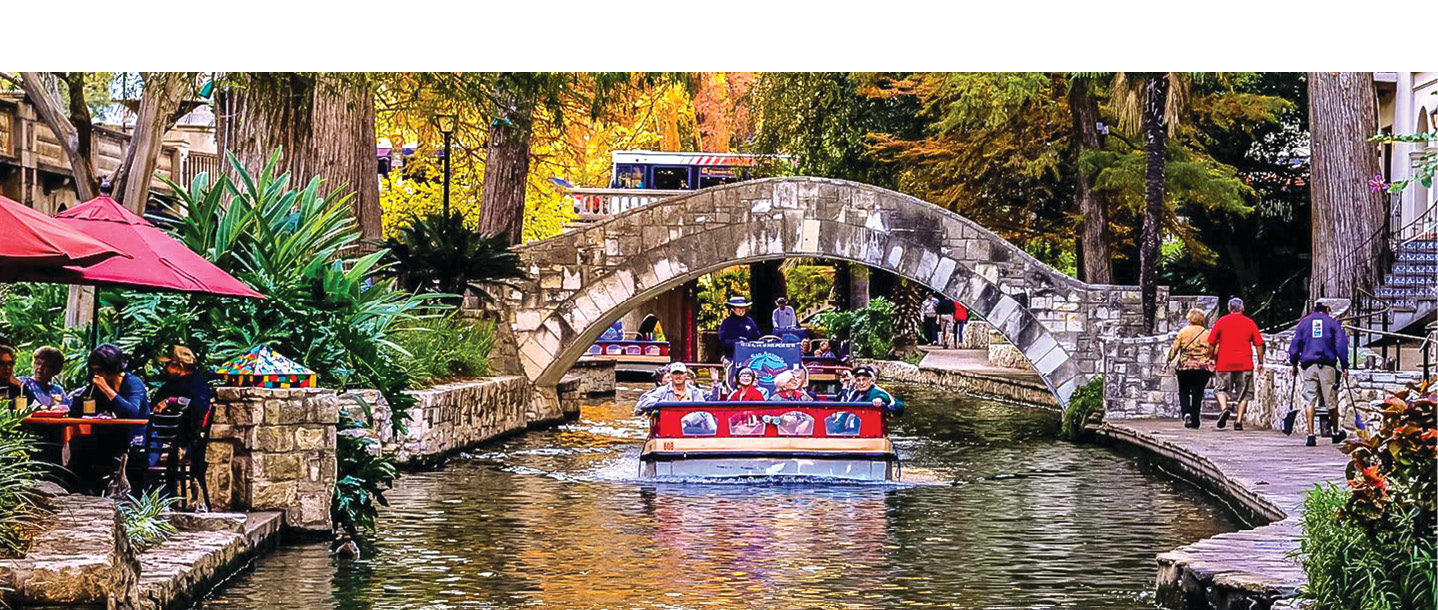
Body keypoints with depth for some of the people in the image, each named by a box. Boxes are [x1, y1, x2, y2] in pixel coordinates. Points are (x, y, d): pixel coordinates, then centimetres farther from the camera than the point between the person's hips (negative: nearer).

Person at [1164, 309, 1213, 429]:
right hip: (1202, 368, 1)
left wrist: (1167, 361, 7)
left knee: (1184, 392, 9)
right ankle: (1194, 420, 7)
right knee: (1197, 393, 7)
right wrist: (1212, 368, 15)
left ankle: (1186, 414, -13)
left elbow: (1174, 348, -2)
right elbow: (1213, 352, 4)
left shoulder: (1183, 331, 1)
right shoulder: (1207, 333, 4)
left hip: (1185, 366, -1)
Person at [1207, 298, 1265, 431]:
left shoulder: (1221, 322, 4)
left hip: (1225, 363, 0)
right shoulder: (1249, 322, 5)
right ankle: (1239, 421, 1)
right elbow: (1259, 344, 4)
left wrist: (1212, 360, 15)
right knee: (1244, 393, 7)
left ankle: (1224, 408, -17)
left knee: (1221, 389, 10)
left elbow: (1211, 343, 4)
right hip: (1245, 364, 0)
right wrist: (1260, 362, 12)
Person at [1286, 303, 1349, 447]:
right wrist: (1344, 365, 4)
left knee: (1309, 400, -2)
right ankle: (1336, 433, 20)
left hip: (1308, 365, 1)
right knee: (1331, 401, 8)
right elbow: (1341, 344, 3)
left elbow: (1295, 344, 8)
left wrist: (1294, 364, 12)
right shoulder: (1333, 322, 11)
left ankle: (1311, 435, -11)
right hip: (1327, 365, -1)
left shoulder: (1304, 321, 14)